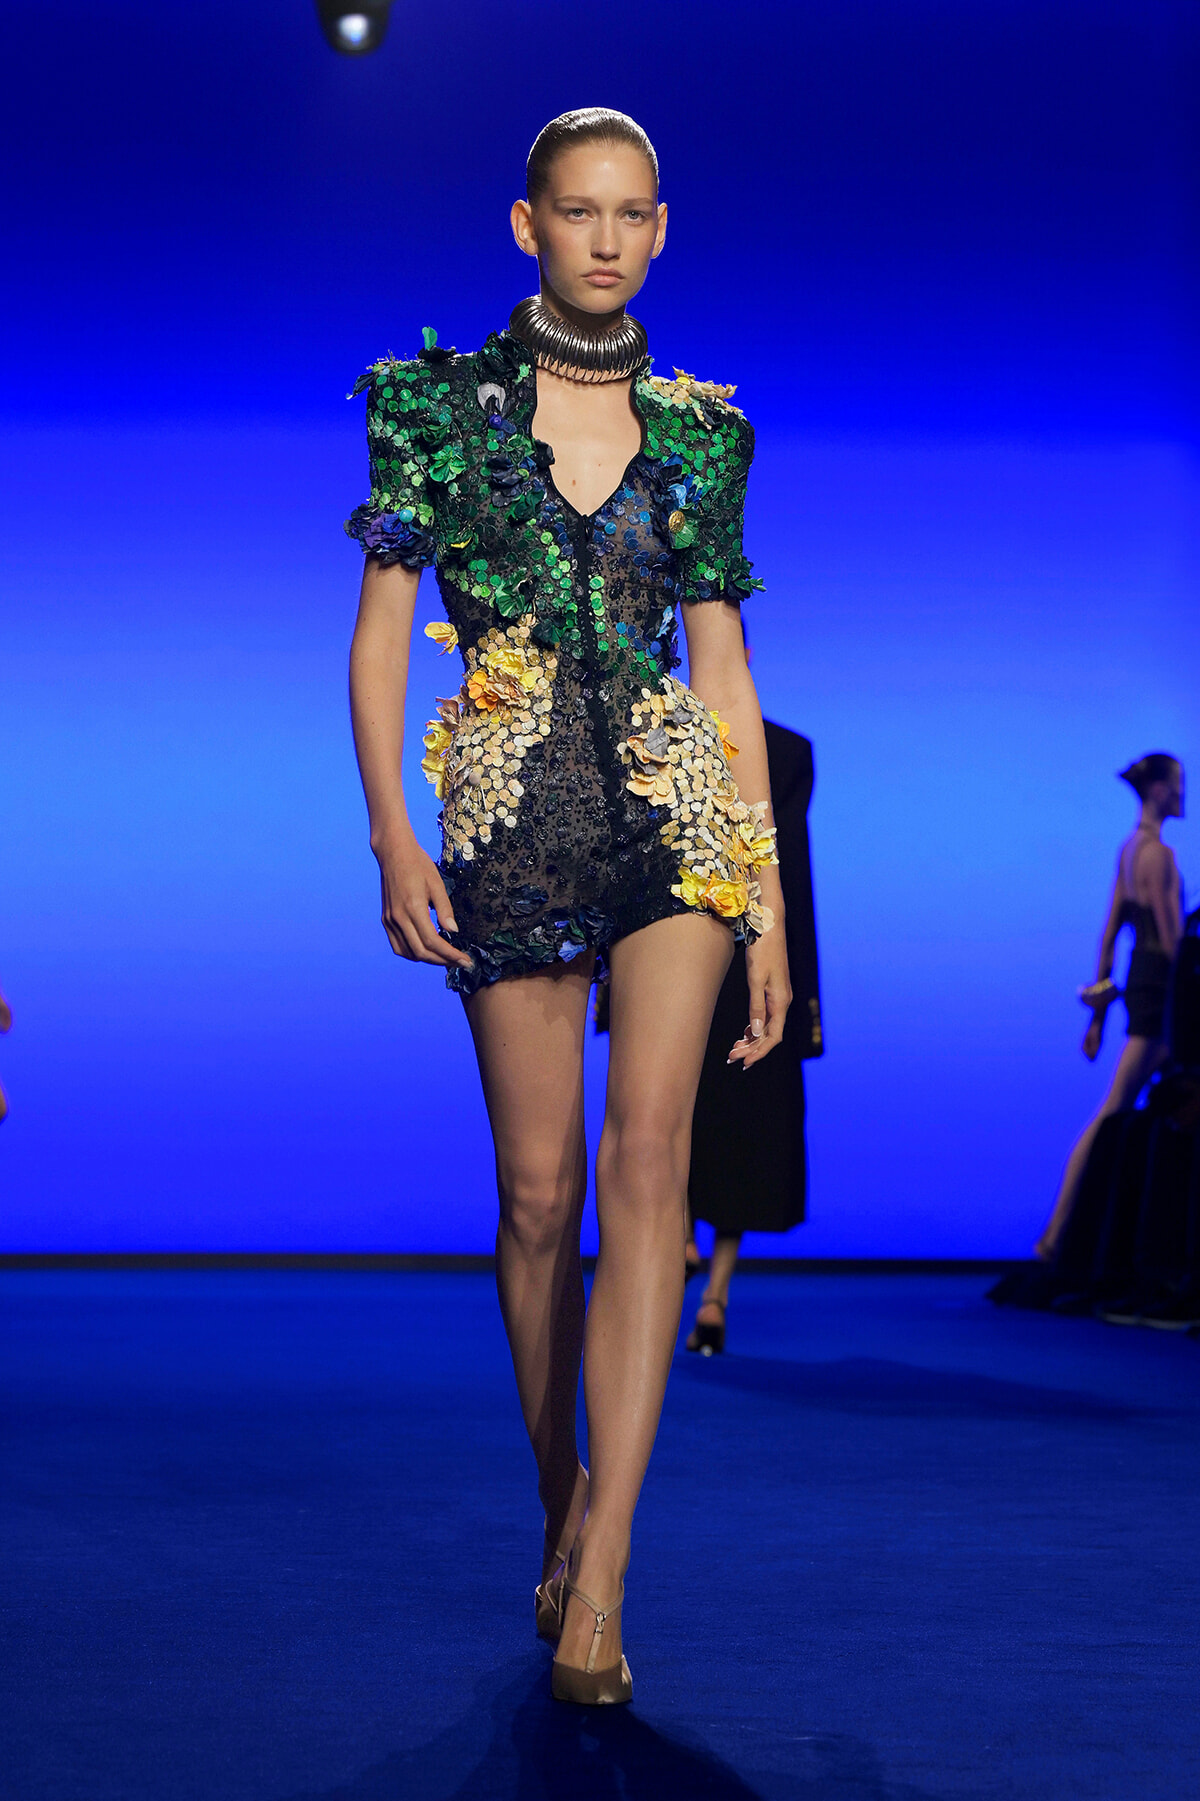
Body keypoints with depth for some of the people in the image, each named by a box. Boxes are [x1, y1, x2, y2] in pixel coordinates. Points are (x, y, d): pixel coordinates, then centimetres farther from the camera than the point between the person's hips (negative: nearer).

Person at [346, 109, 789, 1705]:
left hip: (676, 810, 1)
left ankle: (597, 1577, -18)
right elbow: (378, 636, 4)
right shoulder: (441, 404, 6)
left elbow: (724, 666, 12)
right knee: (540, 1189, 2)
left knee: (648, 1158, -15)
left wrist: (767, 894, 8)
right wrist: (395, 842, -8)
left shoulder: (700, 431, 11)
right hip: (513, 821, 0)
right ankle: (565, 1512, 22)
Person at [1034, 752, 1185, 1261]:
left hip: (1139, 985, 9)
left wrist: (1099, 1007, 17)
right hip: (1156, 986, -9)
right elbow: (1171, 939, -15)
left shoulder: (1129, 848, 14)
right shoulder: (1158, 853, -13)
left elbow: (1109, 933, 15)